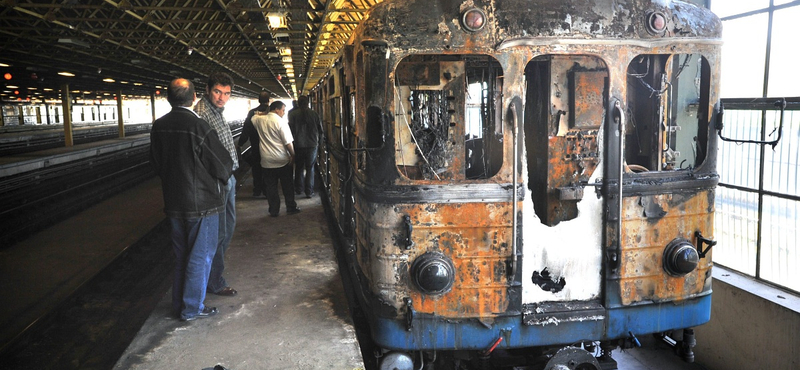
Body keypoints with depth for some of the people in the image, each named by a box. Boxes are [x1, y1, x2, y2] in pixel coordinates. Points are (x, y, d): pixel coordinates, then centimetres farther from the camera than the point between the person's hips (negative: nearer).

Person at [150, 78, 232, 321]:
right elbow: (223, 164, -14)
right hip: (202, 203, -6)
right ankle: (192, 308, 15)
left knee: (181, 255, 20)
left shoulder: (158, 127, -1)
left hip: (174, 201, 6)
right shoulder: (198, 127, -20)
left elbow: (156, 163, 11)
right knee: (201, 255, 7)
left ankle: (179, 304, 30)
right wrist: (222, 178, 8)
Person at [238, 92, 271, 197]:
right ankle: (266, 190, 10)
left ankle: (257, 190, 15)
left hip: (255, 146, 1)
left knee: (256, 169, 12)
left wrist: (240, 143, 1)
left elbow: (245, 130, -6)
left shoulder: (252, 112, -6)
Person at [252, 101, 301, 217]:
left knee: (271, 187, 10)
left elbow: (254, 116, 27)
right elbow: (288, 143, -14)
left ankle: (274, 211, 15)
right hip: (282, 160, -3)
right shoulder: (281, 122, -14)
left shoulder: (259, 120, 0)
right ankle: (291, 208, 19)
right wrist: (293, 155, -4)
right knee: (287, 186, 11)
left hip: (266, 161, 3)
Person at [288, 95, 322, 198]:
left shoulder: (293, 114, -5)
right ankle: (309, 191, 3)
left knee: (299, 167, 14)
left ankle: (299, 189, 20)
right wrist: (318, 142, 17)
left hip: (298, 145, 0)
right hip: (312, 145, 0)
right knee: (310, 168, 5)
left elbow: (291, 129, -5)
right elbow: (320, 130, 4)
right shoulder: (314, 114, -1)